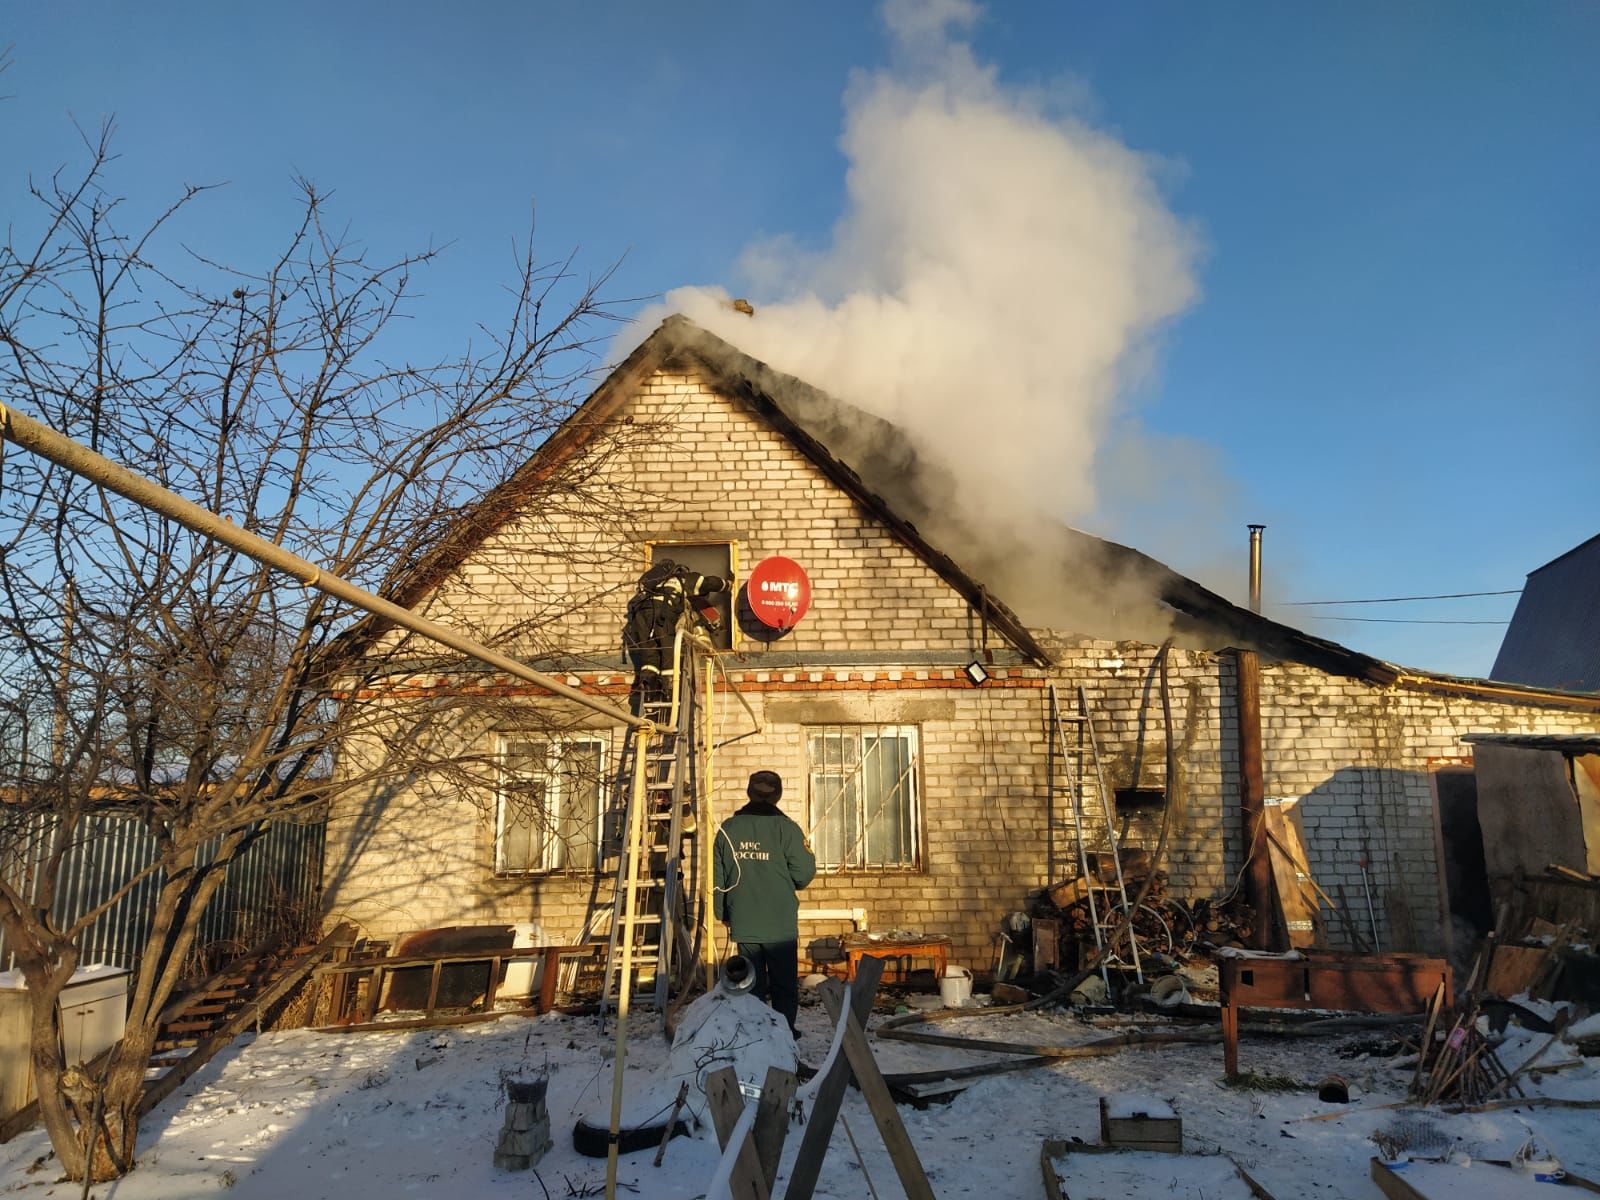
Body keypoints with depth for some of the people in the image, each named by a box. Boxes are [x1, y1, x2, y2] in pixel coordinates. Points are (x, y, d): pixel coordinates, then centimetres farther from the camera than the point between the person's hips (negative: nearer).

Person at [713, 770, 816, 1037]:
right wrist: (808, 853, 11)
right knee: (784, 984, 9)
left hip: (743, 924, 3)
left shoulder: (728, 829, 2)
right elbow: (803, 874, -11)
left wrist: (723, 913, 18)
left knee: (752, 984, 13)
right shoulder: (785, 827, -10)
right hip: (780, 924, -3)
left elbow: (718, 877, 6)